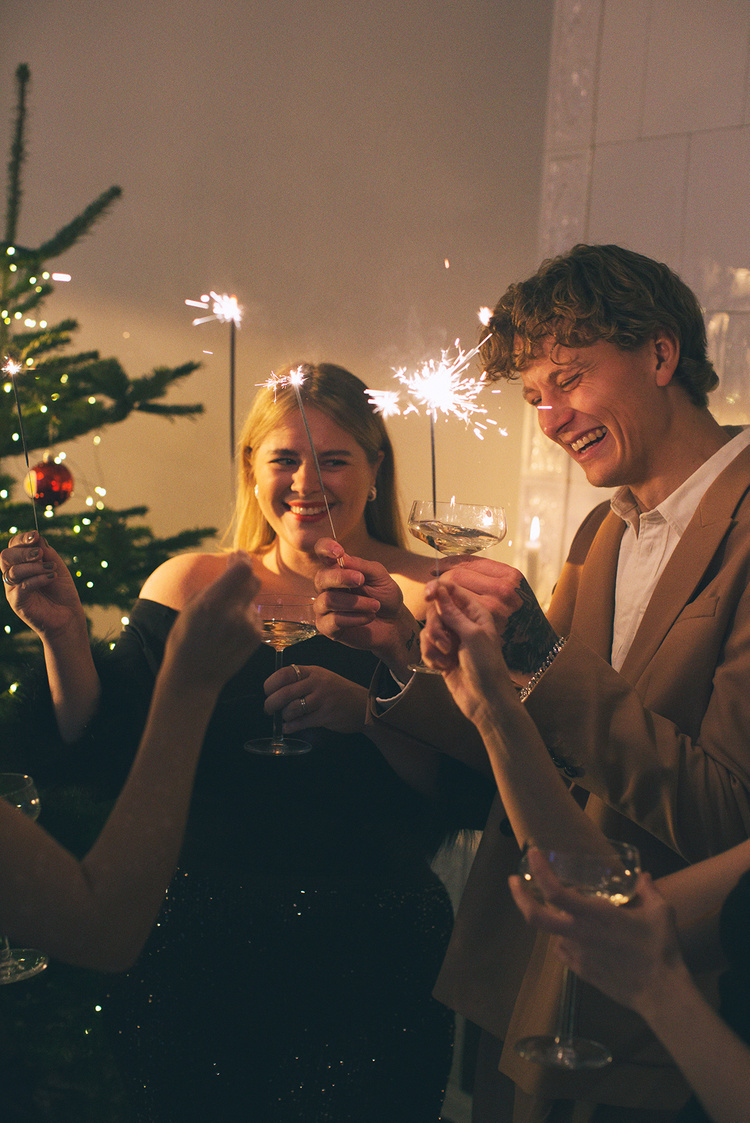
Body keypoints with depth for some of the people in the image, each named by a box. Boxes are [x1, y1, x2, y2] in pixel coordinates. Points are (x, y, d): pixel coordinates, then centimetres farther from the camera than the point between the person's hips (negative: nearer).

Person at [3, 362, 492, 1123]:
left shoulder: (430, 598, -2)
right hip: (192, 949, 2)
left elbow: (471, 801, -10)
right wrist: (61, 633, -13)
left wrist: (367, 712, -25)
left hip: (370, 959, -2)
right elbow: (97, 755, 0)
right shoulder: (188, 587, 5)